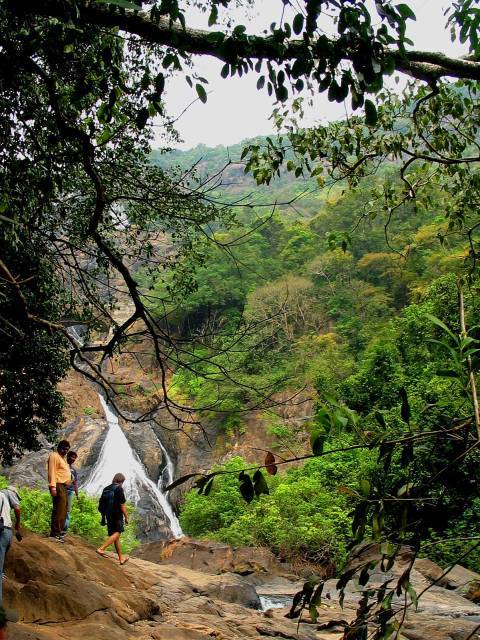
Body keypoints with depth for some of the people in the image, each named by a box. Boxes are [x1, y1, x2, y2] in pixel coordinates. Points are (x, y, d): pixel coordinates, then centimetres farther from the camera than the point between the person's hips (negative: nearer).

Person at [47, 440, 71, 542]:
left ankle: (59, 530, 19)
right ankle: (55, 533, -14)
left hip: (64, 486, 10)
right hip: (58, 486, -10)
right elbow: (52, 472, -16)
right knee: (59, 510, -14)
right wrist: (53, 487, -23)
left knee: (63, 510, 12)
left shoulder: (63, 457, 23)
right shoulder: (54, 456, -7)